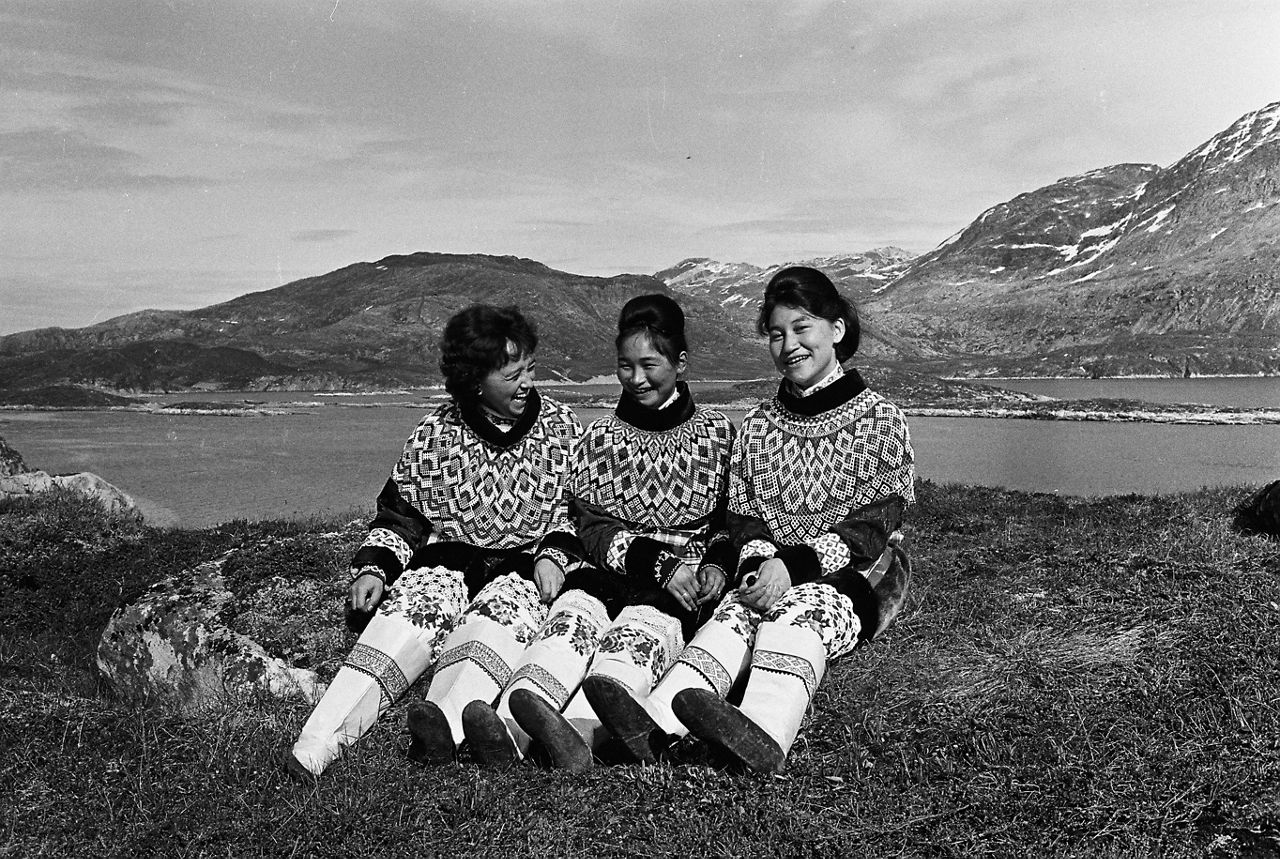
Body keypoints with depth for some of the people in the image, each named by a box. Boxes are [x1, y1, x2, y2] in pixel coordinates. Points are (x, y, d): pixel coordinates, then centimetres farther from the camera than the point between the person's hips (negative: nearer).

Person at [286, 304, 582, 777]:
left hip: (527, 567, 0)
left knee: (502, 612, -35)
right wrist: (374, 567, -5)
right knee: (413, 604, -32)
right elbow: (400, 515, 12)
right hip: (448, 558, 0)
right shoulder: (433, 436, 6)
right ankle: (318, 742, -44)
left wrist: (555, 552, -8)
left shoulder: (562, 428, 6)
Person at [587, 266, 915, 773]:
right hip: (776, 573, 3)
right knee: (739, 606, -30)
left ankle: (762, 732, -61)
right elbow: (743, 518, 8)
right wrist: (762, 562, -16)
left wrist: (795, 564, -23)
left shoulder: (880, 421, 2)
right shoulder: (757, 426, 14)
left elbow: (873, 527, -8)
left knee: (800, 606, -34)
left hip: (861, 578, -2)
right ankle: (658, 722, -54)